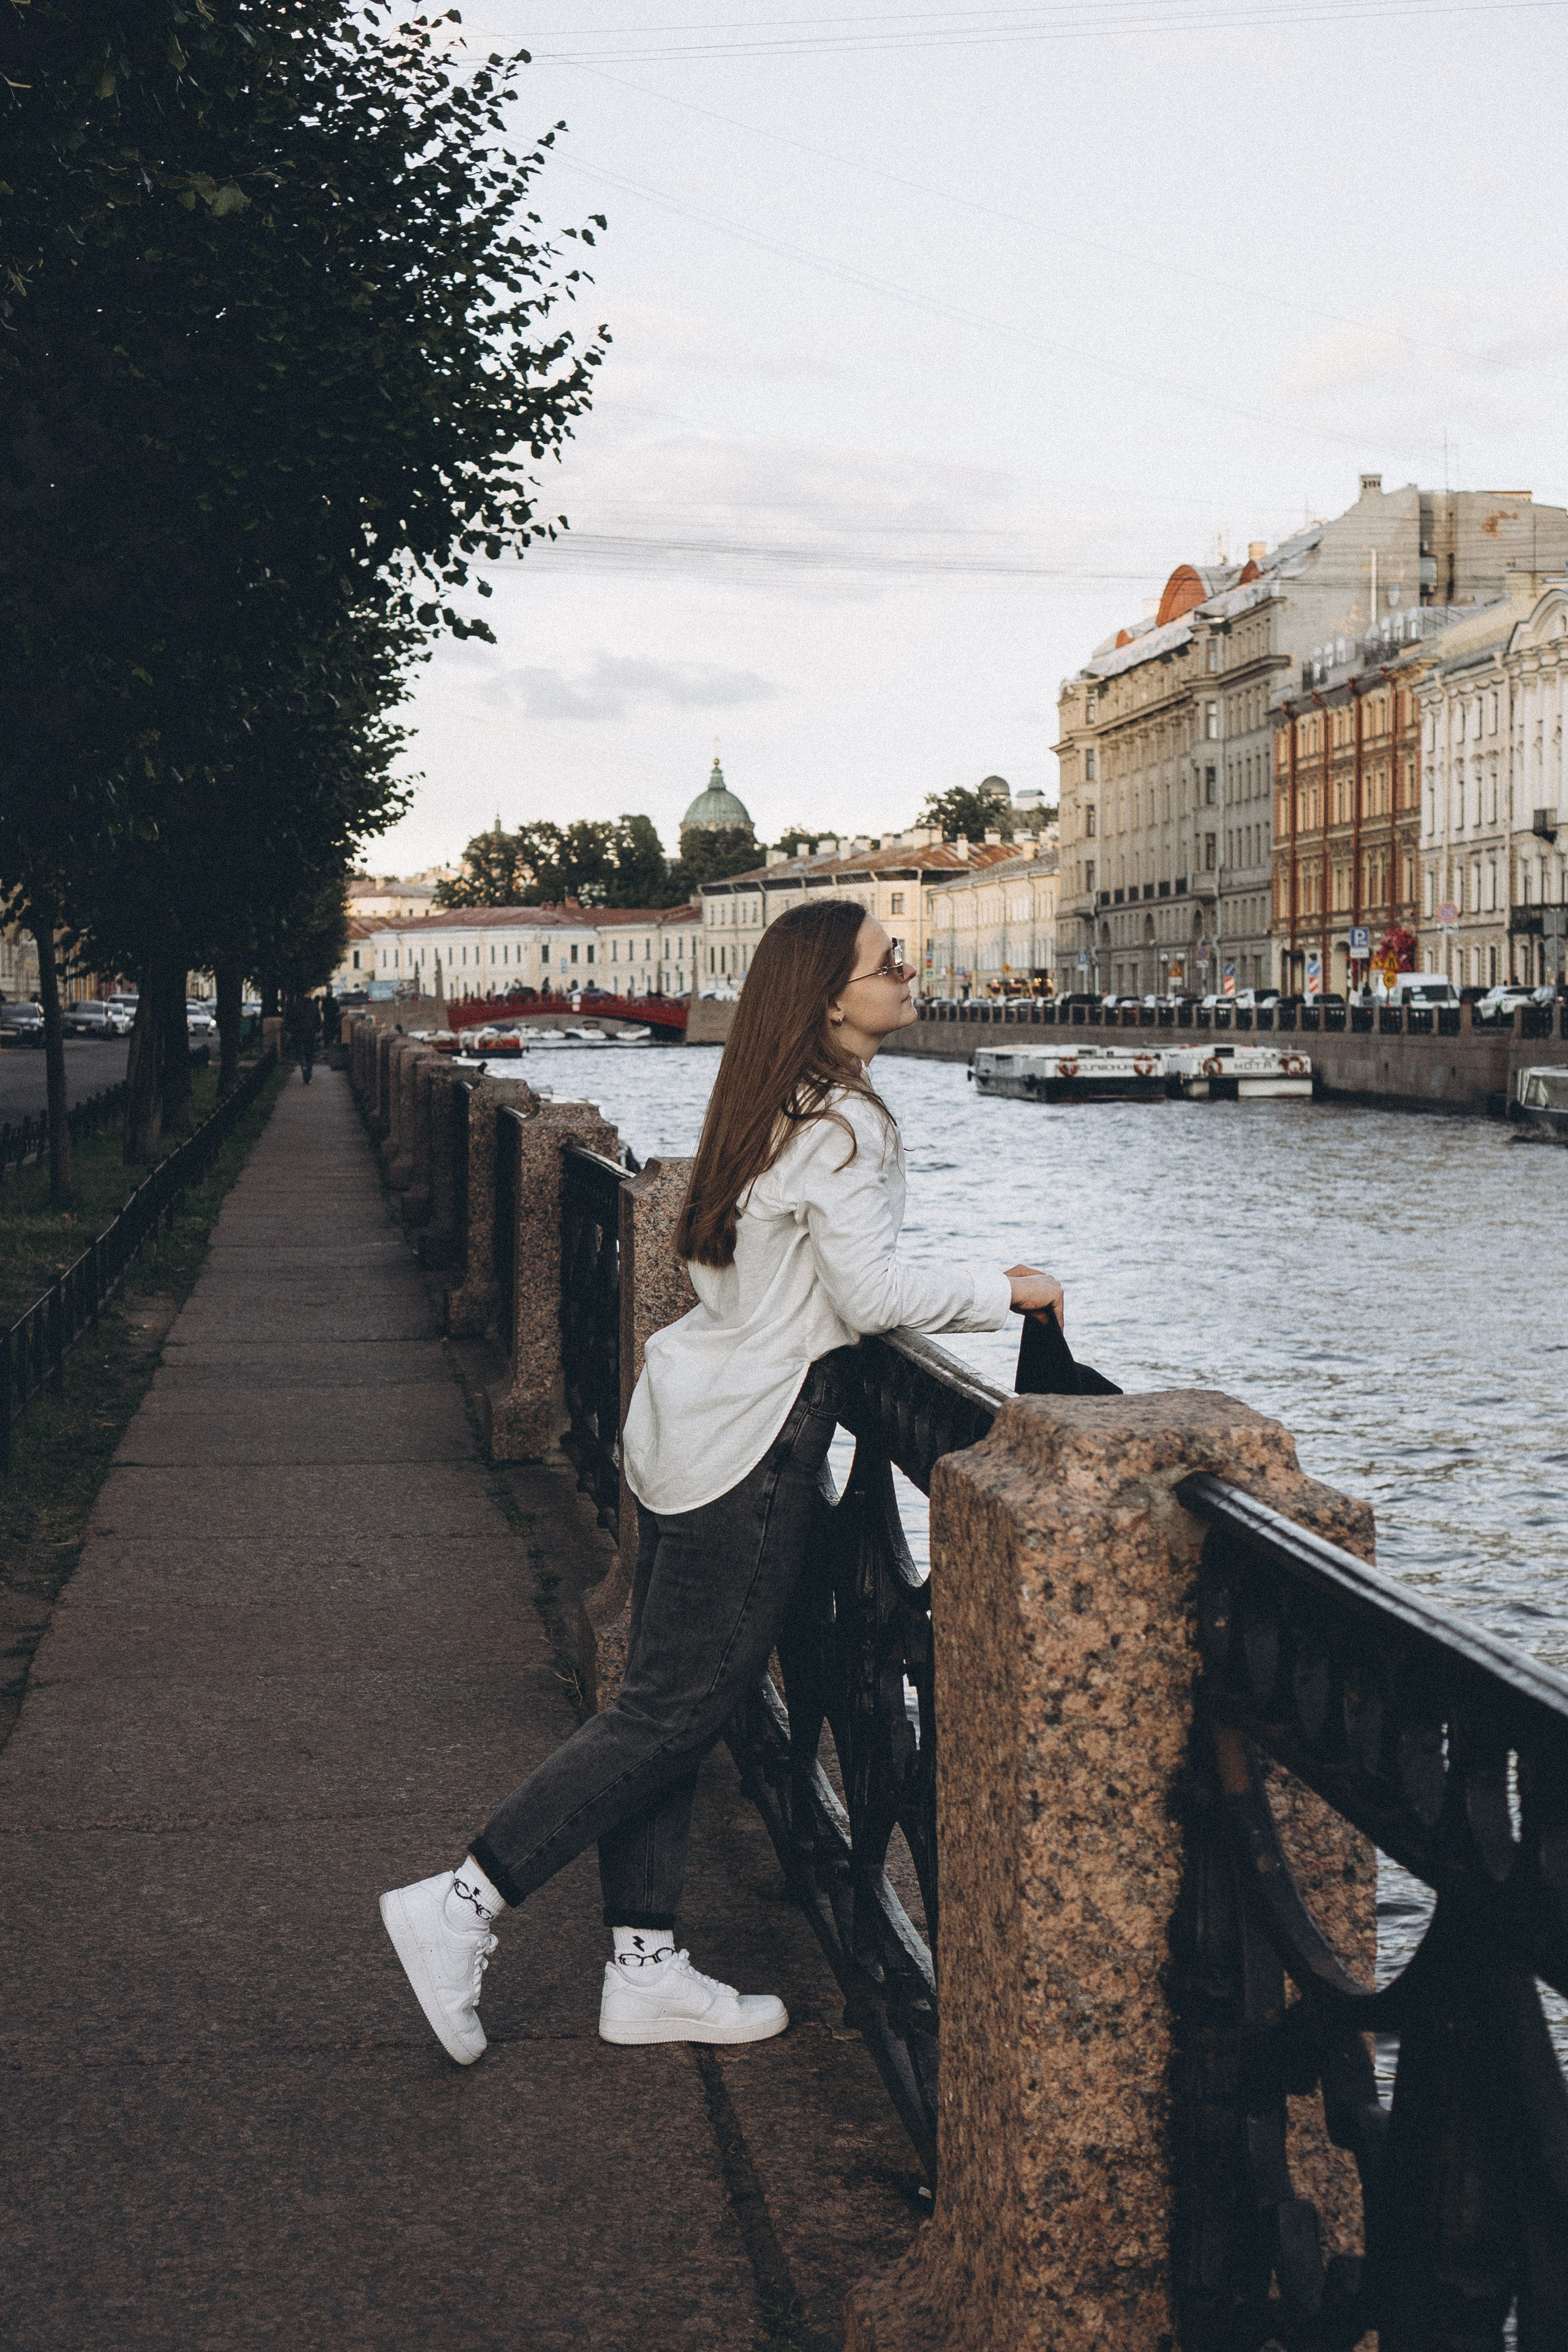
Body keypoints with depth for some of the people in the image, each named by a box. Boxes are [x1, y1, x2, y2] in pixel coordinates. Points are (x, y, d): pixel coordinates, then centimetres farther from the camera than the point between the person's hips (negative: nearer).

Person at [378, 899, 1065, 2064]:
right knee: (675, 1710, -2)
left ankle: (645, 1968, 19)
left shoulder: (776, 1105, 13)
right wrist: (1002, 1288, -6)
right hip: (753, 1441, -10)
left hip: (694, 1414, 10)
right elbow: (873, 1294, -18)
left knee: (667, 1701, 11)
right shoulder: (841, 1124, -16)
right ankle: (460, 1906, 1)